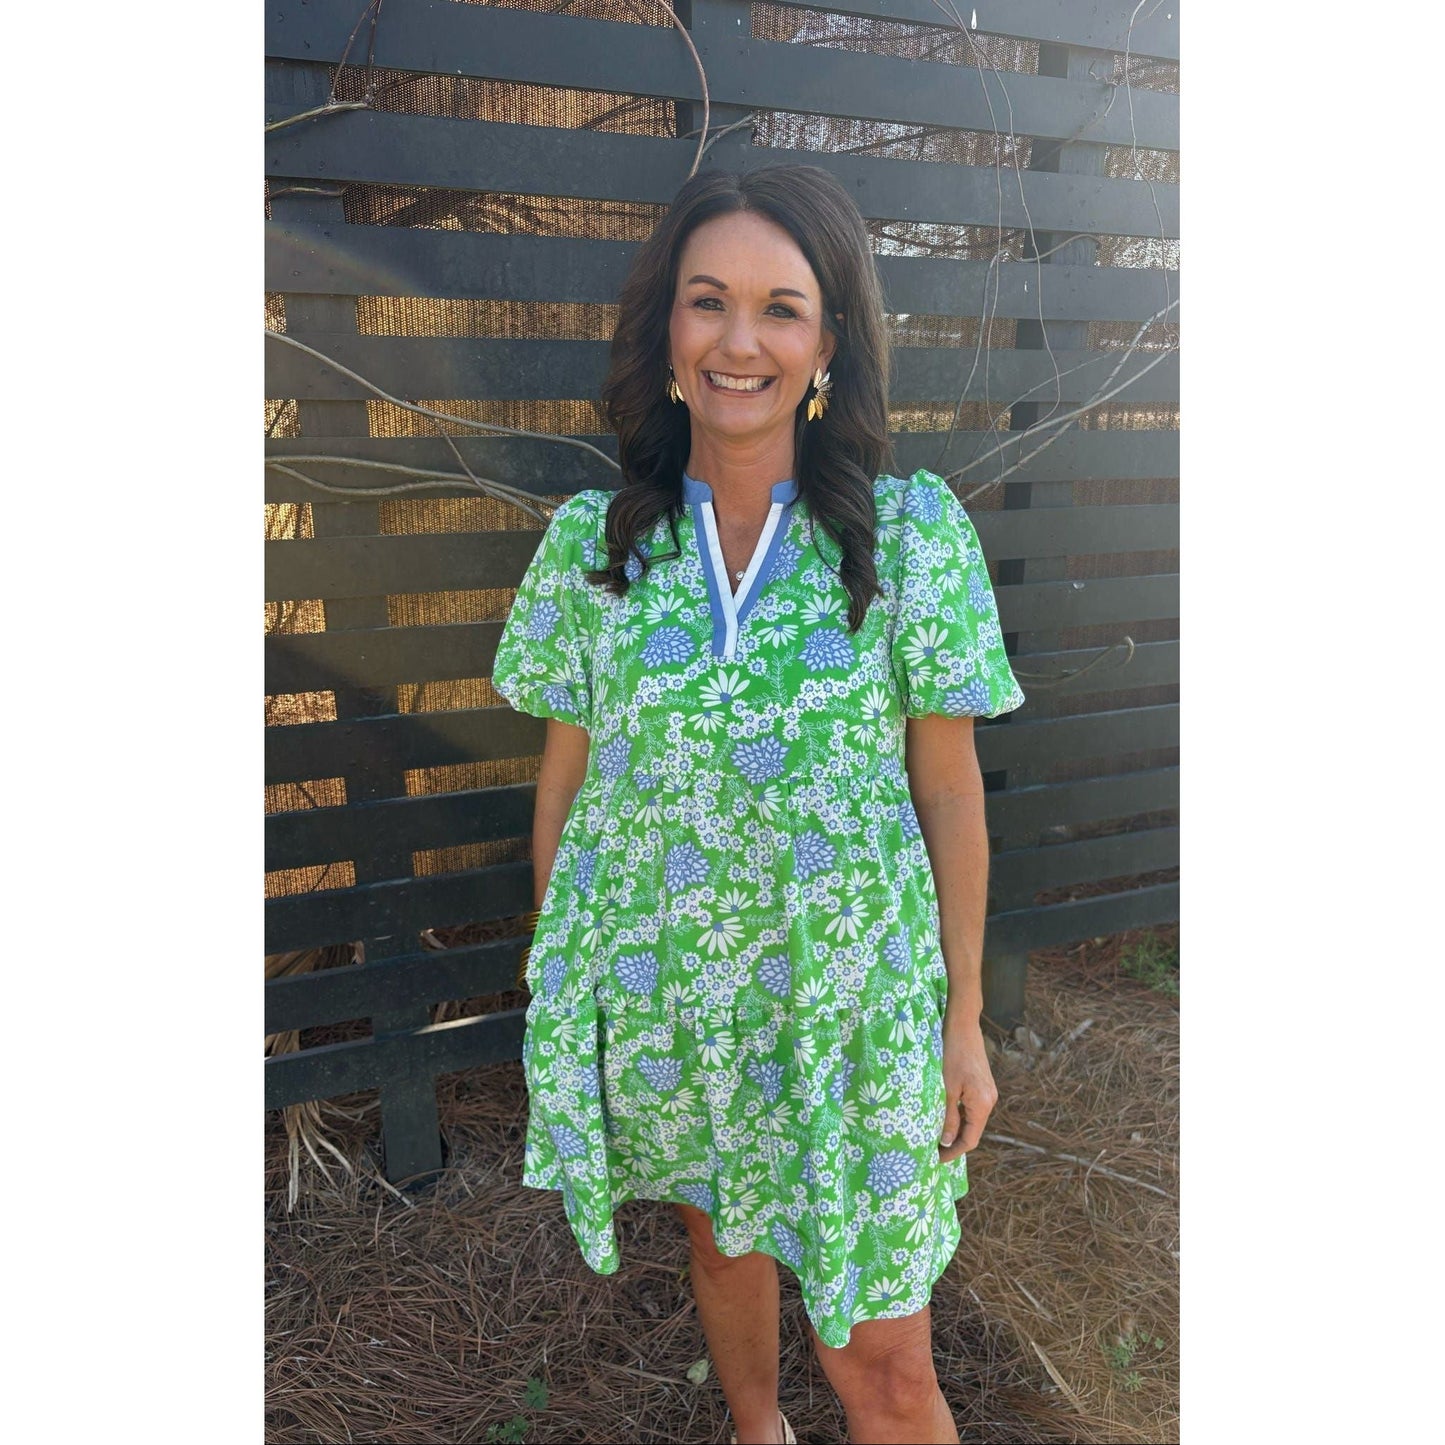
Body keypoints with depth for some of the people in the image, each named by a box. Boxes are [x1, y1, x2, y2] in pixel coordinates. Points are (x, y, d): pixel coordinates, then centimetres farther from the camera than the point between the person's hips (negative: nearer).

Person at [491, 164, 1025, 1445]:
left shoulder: (916, 532, -10)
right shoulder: (589, 543, -5)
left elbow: (950, 792, -5)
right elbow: (565, 778, 2)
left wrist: (965, 1018, -1)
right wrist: (556, 989, 7)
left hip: (853, 1003, -2)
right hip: (659, 995, 3)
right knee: (721, 1241, 26)